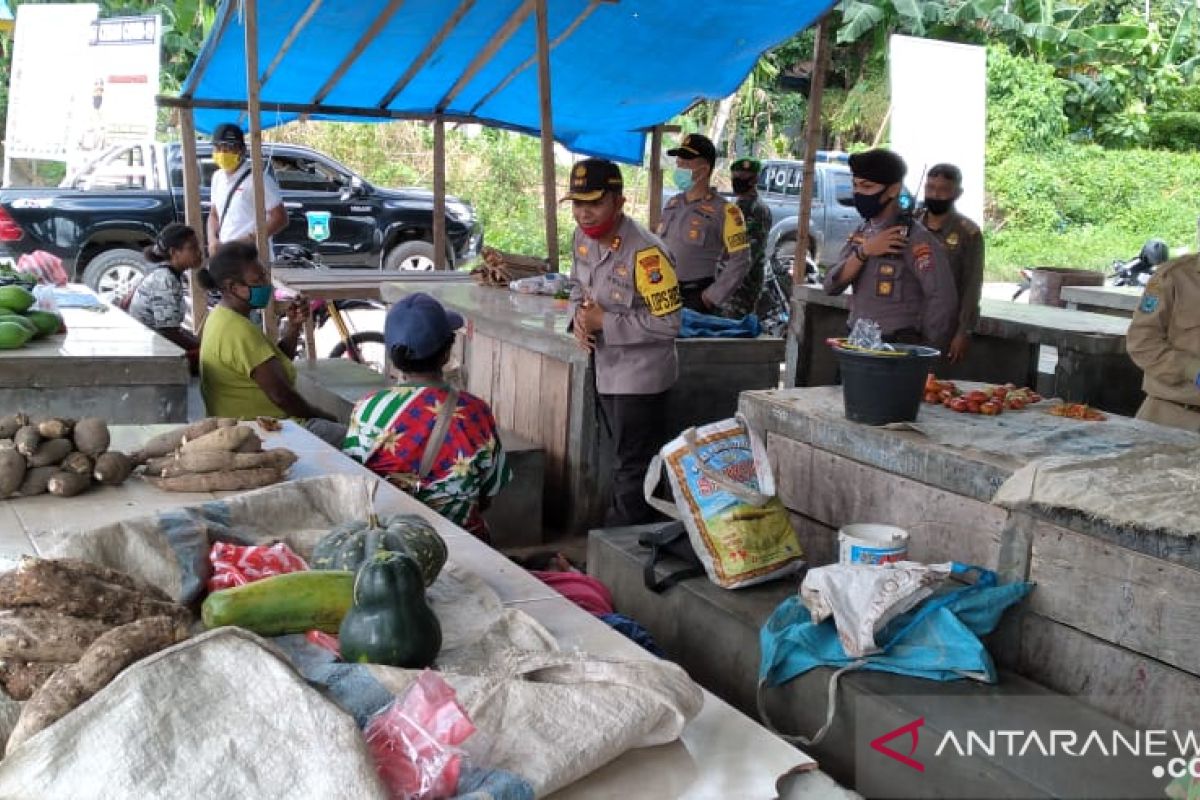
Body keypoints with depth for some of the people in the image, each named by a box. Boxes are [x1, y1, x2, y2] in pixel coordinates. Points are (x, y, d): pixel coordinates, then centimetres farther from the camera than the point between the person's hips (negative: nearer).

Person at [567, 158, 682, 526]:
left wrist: (604, 322, -24)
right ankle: (629, 527, 38)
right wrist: (579, 317, -7)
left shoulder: (645, 253, -26)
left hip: (640, 375, -9)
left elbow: (668, 322, -25)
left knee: (633, 469, 3)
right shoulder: (583, 238, 0)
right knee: (625, 459, 23)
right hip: (607, 370, 9)